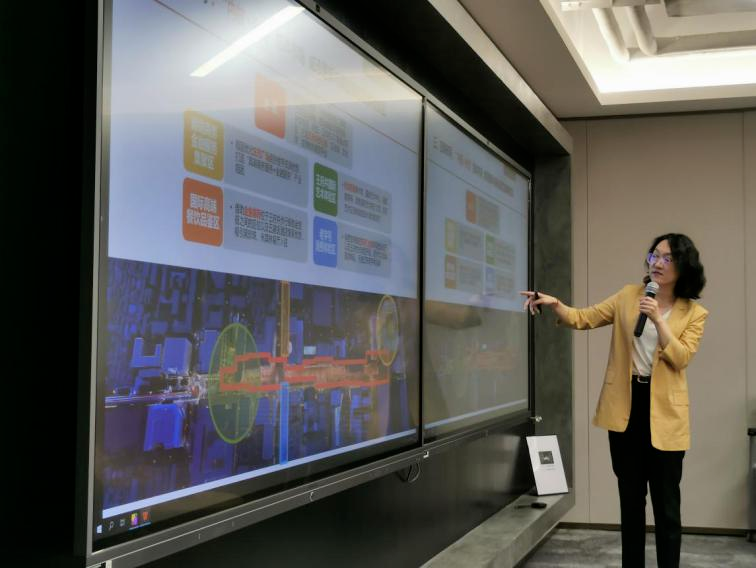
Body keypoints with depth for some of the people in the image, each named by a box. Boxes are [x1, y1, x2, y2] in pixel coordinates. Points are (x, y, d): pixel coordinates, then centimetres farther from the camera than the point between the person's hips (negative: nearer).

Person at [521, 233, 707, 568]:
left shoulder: (694, 313, 0)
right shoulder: (629, 295, 6)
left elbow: (680, 358, -12)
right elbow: (583, 319, -1)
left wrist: (657, 319, -22)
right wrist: (554, 304, -19)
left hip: (664, 413, -2)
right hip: (625, 407, 2)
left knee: (665, 501, 2)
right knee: (630, 498, 11)